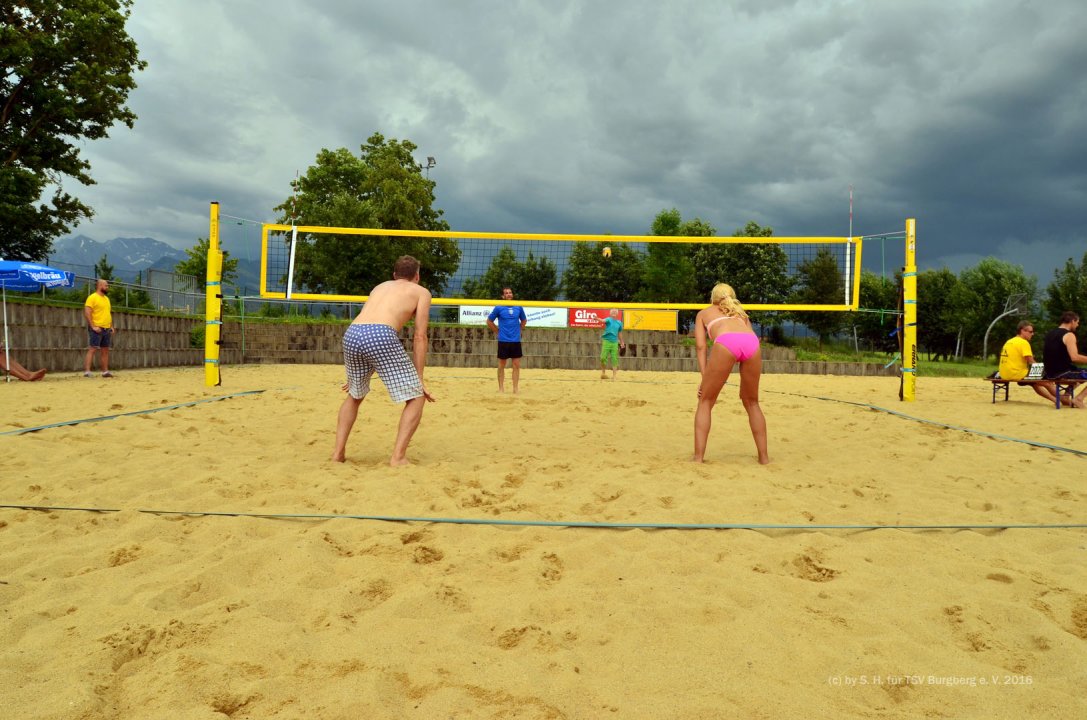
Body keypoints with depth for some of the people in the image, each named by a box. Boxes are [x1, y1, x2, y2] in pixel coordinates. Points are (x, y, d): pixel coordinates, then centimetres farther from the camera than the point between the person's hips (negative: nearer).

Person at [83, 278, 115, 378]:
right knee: (92, 349, -11)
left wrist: (111, 326, 14)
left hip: (107, 329, 8)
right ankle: (87, 372, -13)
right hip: (97, 329, -8)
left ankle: (105, 371, 15)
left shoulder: (106, 298, 18)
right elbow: (87, 313, -14)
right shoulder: (92, 297, -7)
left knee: (105, 350, 9)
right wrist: (93, 326, -19)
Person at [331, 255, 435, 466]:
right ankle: (398, 456, -1)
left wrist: (354, 373, 45)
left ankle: (338, 451, 25)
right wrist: (419, 378, 12)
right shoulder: (421, 292, 20)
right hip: (381, 336, -6)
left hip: (351, 333, 6)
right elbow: (420, 337, 11)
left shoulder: (380, 286, 36)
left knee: (354, 396, 29)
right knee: (417, 397, 8)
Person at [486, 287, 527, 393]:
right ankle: (501, 388, 14)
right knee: (502, 365, 5)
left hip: (516, 340, 2)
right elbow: (489, 321, 6)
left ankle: (515, 389, 7)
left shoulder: (518, 307, 5)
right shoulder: (499, 308, -3)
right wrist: (498, 331, 2)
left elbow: (524, 320, 21)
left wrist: (518, 330, 9)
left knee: (516, 365, 0)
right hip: (503, 341, -2)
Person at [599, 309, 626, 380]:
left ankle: (614, 376, 3)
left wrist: (622, 342, 27)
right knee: (603, 358, -6)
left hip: (615, 342, 3)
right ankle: (603, 373, 15)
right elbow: (604, 320, -24)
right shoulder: (609, 319, -1)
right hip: (606, 340, -3)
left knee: (614, 359, 0)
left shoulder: (619, 322, 11)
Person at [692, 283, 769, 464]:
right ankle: (764, 457, 23)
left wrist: (704, 377, 11)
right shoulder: (740, 312, 41)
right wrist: (747, 380, 30)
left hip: (725, 341, -3)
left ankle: (698, 458, 4)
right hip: (752, 341, 3)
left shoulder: (704, 313, 33)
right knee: (751, 402, 22)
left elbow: (701, 346, 18)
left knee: (705, 401, 12)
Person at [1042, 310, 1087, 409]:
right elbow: (1074, 357, -24)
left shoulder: (1050, 333, 12)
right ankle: (1078, 398, -7)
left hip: (1049, 373, 9)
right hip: (1063, 373, -9)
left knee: (1078, 371, 33)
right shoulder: (1069, 335, -13)